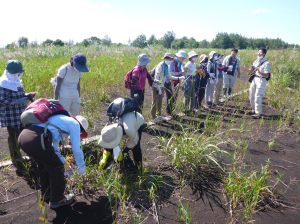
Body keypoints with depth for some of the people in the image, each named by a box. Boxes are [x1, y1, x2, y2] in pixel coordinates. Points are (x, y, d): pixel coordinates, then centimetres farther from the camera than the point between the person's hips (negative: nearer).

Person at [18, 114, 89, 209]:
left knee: (43, 164, 31)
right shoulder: (74, 124, 11)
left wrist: (62, 160, 51)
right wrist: (81, 167, 24)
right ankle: (57, 199, 26)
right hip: (37, 139, -9)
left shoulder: (61, 120, 34)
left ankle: (46, 193, 46)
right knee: (57, 167, 12)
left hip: (23, 136, 9)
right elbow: (76, 149, 9)